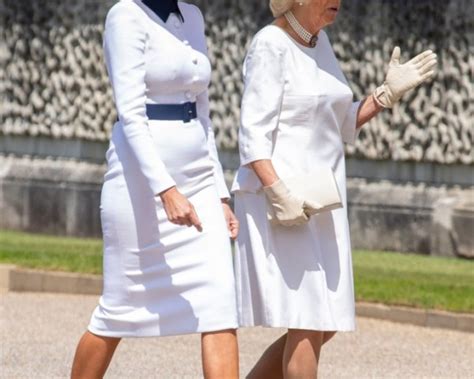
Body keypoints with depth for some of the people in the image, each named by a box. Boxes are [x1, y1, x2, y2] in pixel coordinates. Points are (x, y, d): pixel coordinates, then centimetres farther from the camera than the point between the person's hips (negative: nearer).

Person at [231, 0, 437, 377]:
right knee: (307, 325, -11)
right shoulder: (271, 45, -12)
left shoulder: (318, 41, 14)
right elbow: (253, 135, -17)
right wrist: (278, 195, -28)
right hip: (280, 202, -9)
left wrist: (389, 92, 8)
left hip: (317, 206, 9)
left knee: (323, 327, 9)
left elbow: (341, 127, 19)